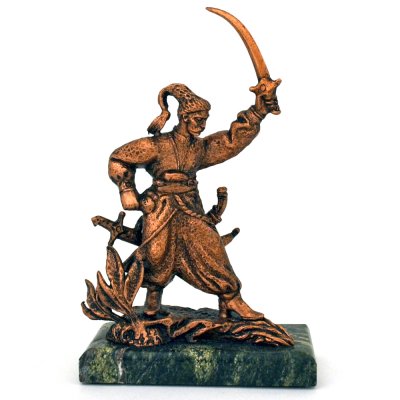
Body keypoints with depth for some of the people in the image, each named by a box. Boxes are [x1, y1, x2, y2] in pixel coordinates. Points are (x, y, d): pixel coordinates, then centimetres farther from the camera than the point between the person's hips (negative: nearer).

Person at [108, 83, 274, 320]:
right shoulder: (158, 145, -7)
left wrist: (258, 111, -4)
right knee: (159, 261, 4)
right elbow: (119, 159, 1)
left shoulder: (201, 148, 7)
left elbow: (235, 139, 4)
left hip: (191, 213, 4)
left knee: (213, 253, -4)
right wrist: (127, 190, -4)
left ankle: (232, 305, 3)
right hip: (162, 214, -4)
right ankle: (152, 305, 30)